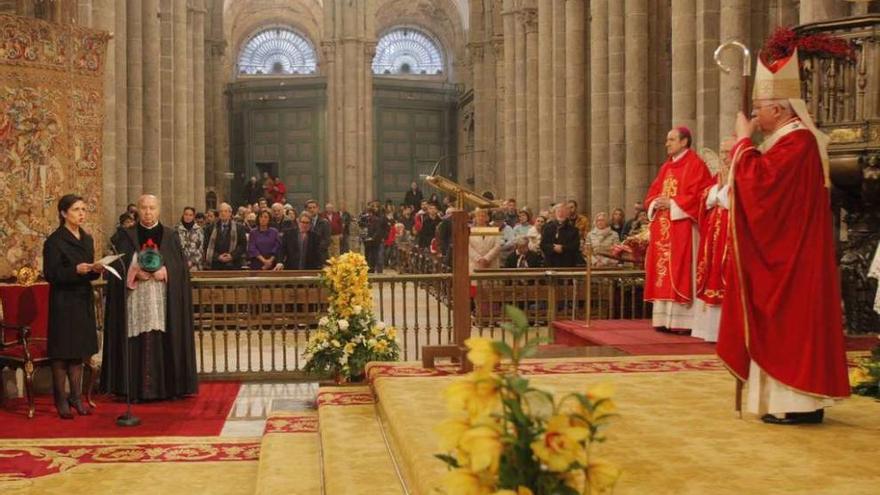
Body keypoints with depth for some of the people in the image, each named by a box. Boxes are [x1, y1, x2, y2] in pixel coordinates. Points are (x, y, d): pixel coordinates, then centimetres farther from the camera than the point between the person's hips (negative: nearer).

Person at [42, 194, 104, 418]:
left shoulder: (87, 239, 12)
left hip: (83, 301, 6)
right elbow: (50, 274, -13)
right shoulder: (54, 240, -8)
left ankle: (76, 397, 17)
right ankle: (61, 401, 6)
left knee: (79, 352, 10)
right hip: (63, 303, -6)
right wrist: (75, 270, -24)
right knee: (62, 353, -1)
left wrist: (95, 270, -4)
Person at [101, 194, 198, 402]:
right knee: (137, 344, -4)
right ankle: (136, 390, 1)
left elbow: (181, 267, 4)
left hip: (163, 302, 0)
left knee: (164, 343, -3)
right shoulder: (127, 237, 9)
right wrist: (135, 272, -14)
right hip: (136, 302, 0)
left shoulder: (171, 236, 10)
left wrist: (166, 272, -14)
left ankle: (167, 387, 4)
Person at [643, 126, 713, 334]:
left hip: (682, 225, -8)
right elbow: (652, 193, 20)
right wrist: (655, 203, -2)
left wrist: (672, 203, -16)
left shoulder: (695, 165, -4)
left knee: (680, 270, -10)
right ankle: (665, 319, 9)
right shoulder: (666, 167, 19)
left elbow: (698, 195, -14)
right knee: (663, 270, 5)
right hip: (662, 227, 8)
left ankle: (683, 321, -9)